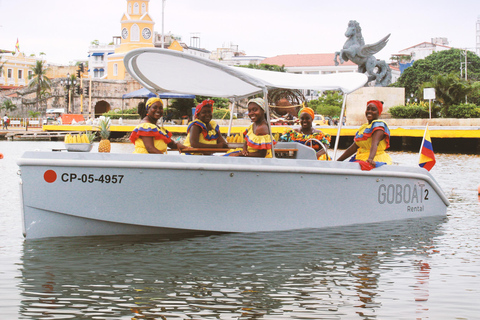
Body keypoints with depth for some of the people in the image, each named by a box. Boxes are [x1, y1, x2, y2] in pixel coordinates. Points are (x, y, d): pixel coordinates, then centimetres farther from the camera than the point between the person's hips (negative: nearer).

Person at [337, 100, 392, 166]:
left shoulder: (378, 125, -5)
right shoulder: (364, 127, 20)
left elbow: (374, 143, -23)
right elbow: (354, 147, 22)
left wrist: (370, 158, -40)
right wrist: (338, 161, 20)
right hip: (361, 159, 8)